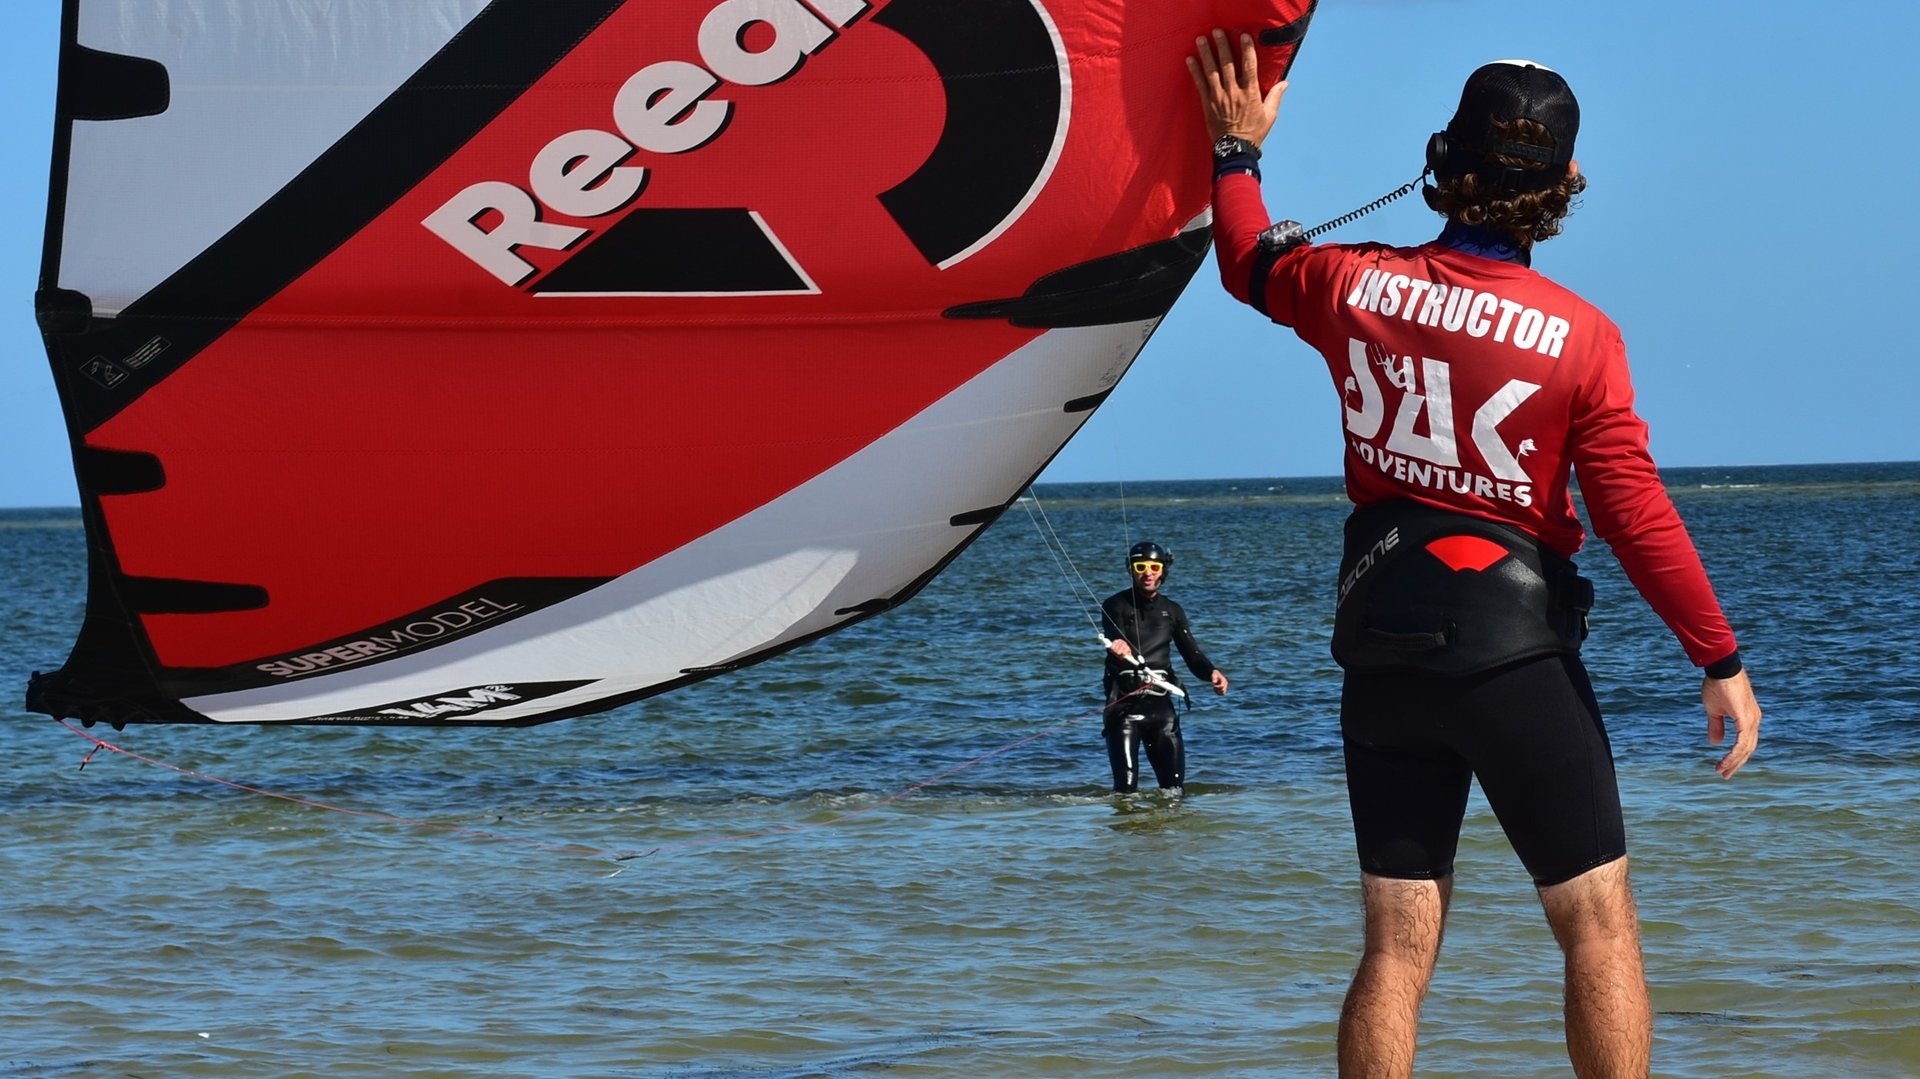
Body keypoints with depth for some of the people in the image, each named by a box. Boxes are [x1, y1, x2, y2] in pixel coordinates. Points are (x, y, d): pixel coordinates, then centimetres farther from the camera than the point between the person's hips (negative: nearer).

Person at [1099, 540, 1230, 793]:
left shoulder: (1172, 611, 14)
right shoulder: (1116, 606, 2)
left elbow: (1192, 654, 6)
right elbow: (1114, 646, -16)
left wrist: (1212, 672, -16)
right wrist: (1119, 648, -42)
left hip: (1160, 704, 4)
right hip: (1124, 703, -4)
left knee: (1174, 787, -1)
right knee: (1126, 788, -10)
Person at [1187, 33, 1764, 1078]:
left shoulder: (1352, 286, -2)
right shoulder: (1577, 337, -11)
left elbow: (1249, 263, 20)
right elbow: (1637, 513, -11)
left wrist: (1238, 149, 35)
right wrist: (1720, 659, -4)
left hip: (1381, 652, 4)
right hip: (1514, 649, -4)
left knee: (1396, 947, 7)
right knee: (1600, 925, 1)